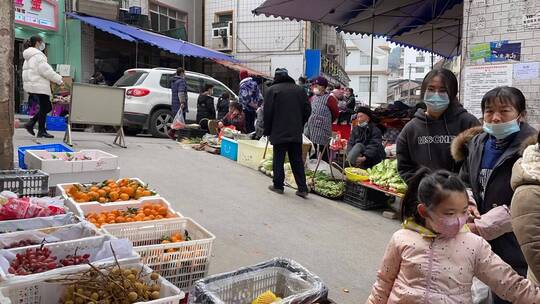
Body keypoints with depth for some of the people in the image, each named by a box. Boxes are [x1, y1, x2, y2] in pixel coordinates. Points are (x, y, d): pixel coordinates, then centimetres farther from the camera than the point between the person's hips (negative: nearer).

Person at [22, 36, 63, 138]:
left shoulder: (29, 56, 20)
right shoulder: (38, 55, -12)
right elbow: (46, 71, -18)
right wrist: (59, 80, -10)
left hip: (31, 86, 10)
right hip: (39, 87, -10)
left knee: (47, 107, 14)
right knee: (44, 108, 0)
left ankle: (30, 124, 11)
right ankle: (41, 131, 6)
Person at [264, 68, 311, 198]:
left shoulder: (272, 90, -3)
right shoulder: (299, 90, 8)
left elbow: (267, 112, -6)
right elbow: (307, 110, 8)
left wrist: (267, 130, 3)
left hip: (279, 133, -4)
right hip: (296, 133, 4)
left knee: (278, 160, 6)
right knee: (297, 160, 8)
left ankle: (278, 185, 10)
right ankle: (302, 188, 6)